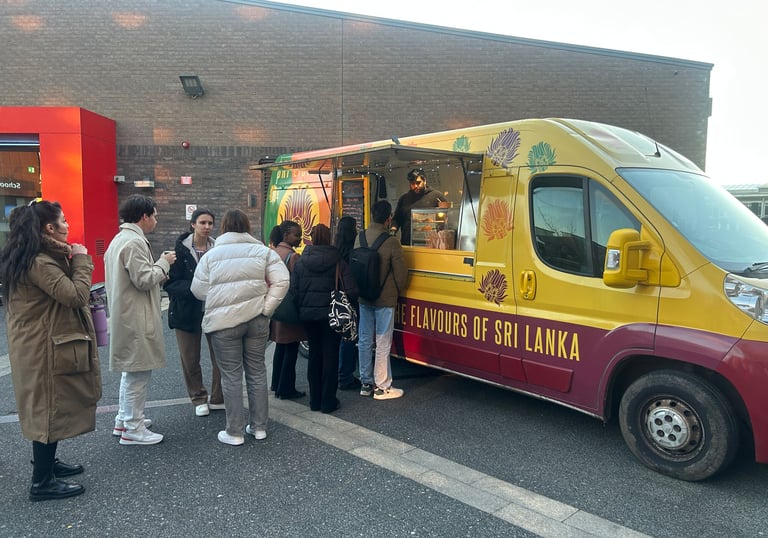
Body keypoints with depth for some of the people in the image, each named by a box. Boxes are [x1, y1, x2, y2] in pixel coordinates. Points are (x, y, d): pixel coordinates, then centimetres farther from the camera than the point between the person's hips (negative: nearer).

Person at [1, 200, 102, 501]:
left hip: (42, 345, 11)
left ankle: (46, 462, 35)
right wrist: (80, 260, -17)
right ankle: (42, 482, 10)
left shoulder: (37, 259, 10)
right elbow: (75, 295, -27)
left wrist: (70, 260, 4)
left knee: (48, 408, 20)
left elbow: (62, 293, 12)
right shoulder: (39, 262, -23)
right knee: (50, 409, -1)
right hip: (45, 349, -11)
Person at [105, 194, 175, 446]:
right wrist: (164, 262, -9)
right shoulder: (135, 242, -19)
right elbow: (144, 279, -23)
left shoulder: (120, 239, 15)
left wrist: (161, 274, 13)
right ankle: (132, 429, 9)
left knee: (131, 369, 21)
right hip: (136, 318, -11)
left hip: (126, 315, 11)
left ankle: (123, 420, 32)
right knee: (139, 371, -1)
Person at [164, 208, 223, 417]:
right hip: (187, 311, -1)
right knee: (190, 360, 10)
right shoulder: (180, 249, -8)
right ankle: (199, 399, 29)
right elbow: (170, 283, -10)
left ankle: (218, 399, 22)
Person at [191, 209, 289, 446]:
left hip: (223, 322, -2)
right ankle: (259, 426, 21)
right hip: (256, 319, 2)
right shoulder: (263, 251, 3)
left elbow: (198, 289, 3)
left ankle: (234, 432, 12)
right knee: (257, 371, 12)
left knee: (231, 375, 5)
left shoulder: (211, 255, 1)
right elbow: (281, 280, -6)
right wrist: (266, 307, 0)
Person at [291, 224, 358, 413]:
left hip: (308, 315, 3)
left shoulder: (300, 262, -2)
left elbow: (294, 291, -4)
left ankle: (315, 400, 22)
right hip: (331, 316, -3)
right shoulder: (338, 262, -8)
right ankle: (328, 402, 11)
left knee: (314, 355, 15)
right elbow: (351, 291, -12)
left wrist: (302, 309, 11)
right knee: (330, 357, 6)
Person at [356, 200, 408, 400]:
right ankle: (382, 387, 11)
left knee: (364, 341, 13)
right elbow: (400, 272, -12)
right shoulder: (391, 243, -17)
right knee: (383, 344, 3)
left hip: (364, 299, 5)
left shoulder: (359, 238, -2)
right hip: (385, 300, -5)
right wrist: (396, 290, 8)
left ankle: (366, 383, 23)